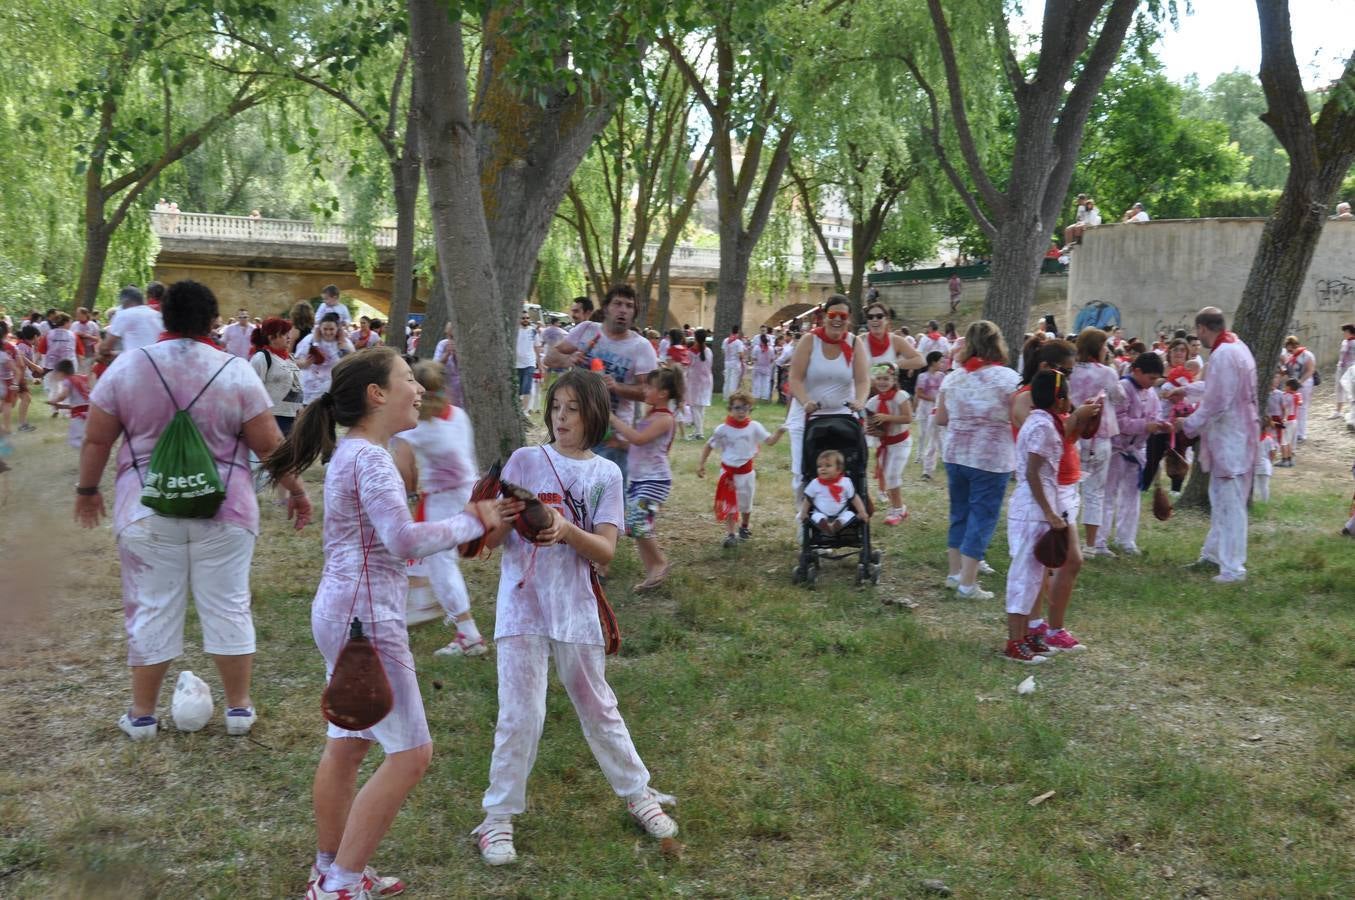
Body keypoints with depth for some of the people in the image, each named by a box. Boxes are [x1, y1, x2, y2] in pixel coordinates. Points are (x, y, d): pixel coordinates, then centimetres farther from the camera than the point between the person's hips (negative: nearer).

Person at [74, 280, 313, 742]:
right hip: (224, 510, -1)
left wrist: (87, 488, 17)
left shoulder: (126, 367, -2)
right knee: (227, 606, 9)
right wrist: (296, 490, 8)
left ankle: (142, 713, 20)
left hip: (147, 510, 1)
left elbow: (96, 439, 3)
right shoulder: (236, 371, -6)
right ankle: (239, 707, 18)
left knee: (152, 608, 10)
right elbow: (270, 444, -4)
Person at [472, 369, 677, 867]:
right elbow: (492, 538, -3)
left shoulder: (605, 474, 2)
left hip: (575, 608, 1)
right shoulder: (525, 461, -1)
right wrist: (501, 516, -26)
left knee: (598, 707, 14)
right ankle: (498, 816, 13)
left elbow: (605, 550, -6)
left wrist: (566, 530, -25)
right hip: (523, 605, -1)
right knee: (520, 714, -3)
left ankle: (638, 793, 32)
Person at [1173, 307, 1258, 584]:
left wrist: (1188, 424, -10)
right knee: (1221, 499, 20)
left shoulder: (1223, 355, -22)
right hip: (1235, 436, 10)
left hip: (1229, 439, -10)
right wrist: (1186, 388, 33)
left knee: (1230, 504, -4)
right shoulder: (1237, 347, 10)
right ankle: (1213, 554, 32)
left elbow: (1216, 403, -23)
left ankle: (1233, 569, 1)